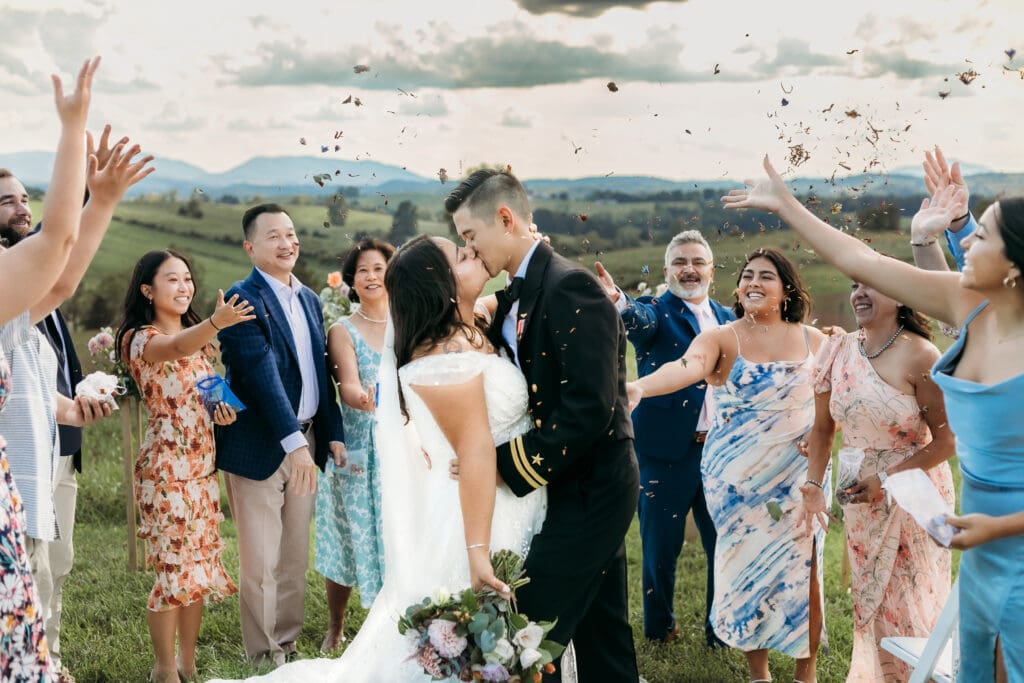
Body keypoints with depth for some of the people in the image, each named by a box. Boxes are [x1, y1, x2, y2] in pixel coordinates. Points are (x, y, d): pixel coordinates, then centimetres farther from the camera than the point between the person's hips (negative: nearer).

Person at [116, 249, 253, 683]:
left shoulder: (198, 337, 12)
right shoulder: (140, 339, -11)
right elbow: (176, 348, -35)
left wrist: (222, 406, -2)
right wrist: (217, 322, -54)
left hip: (202, 462, 7)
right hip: (166, 463, -7)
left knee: (201, 560, 10)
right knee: (173, 565, -4)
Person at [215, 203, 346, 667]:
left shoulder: (309, 299, 12)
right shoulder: (243, 300, -13)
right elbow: (262, 375, -22)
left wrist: (332, 433, 8)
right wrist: (294, 442, -29)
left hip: (306, 443, 7)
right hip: (260, 447, -7)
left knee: (296, 558, 14)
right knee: (261, 564, 2)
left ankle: (288, 646, 27)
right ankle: (263, 658, 15)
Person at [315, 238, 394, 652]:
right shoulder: (342, 331, -1)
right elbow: (348, 387, -15)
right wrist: (364, 399, -37)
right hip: (357, 451, -2)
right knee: (351, 536, 4)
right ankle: (335, 627, 23)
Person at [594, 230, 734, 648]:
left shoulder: (727, 319, 12)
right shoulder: (656, 312, -5)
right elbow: (640, 319, -29)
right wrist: (618, 300, -52)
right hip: (667, 451, -4)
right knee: (661, 547, 6)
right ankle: (659, 627, 26)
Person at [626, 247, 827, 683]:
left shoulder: (813, 341, 3)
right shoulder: (721, 338, -6)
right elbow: (687, 368, -27)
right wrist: (639, 386, -48)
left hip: (799, 477, 2)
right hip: (738, 479, -1)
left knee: (803, 572, 1)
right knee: (747, 569, 5)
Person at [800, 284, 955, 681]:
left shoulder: (919, 356, -18)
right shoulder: (838, 350, -2)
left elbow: (947, 441, -17)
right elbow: (823, 427, 5)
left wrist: (886, 479, -19)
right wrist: (813, 484, -5)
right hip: (860, 498, 5)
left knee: (912, 603, 4)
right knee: (869, 599, 16)